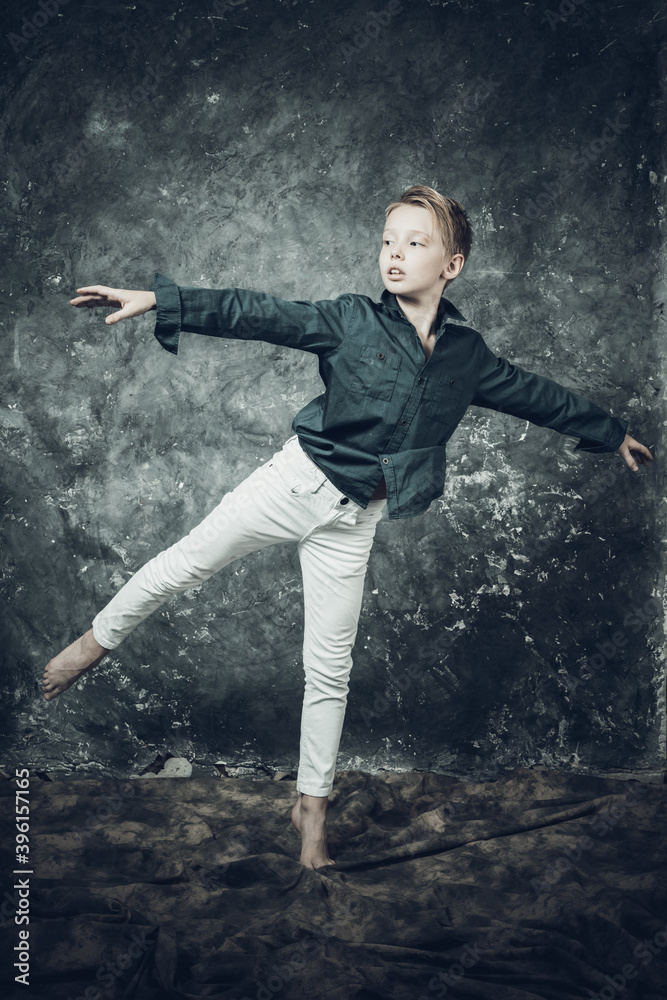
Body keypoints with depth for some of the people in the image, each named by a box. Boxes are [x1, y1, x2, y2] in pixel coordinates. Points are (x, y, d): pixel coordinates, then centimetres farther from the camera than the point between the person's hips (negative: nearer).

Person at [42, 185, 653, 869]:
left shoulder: (467, 355, 3)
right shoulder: (351, 319, -6)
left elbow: (535, 396, 17)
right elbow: (256, 314, -12)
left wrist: (612, 433, 27)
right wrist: (156, 299, -20)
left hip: (355, 519, 2)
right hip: (297, 481, -2)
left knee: (330, 669, 6)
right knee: (183, 564, -2)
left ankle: (311, 807, 21)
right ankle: (96, 643, 28)